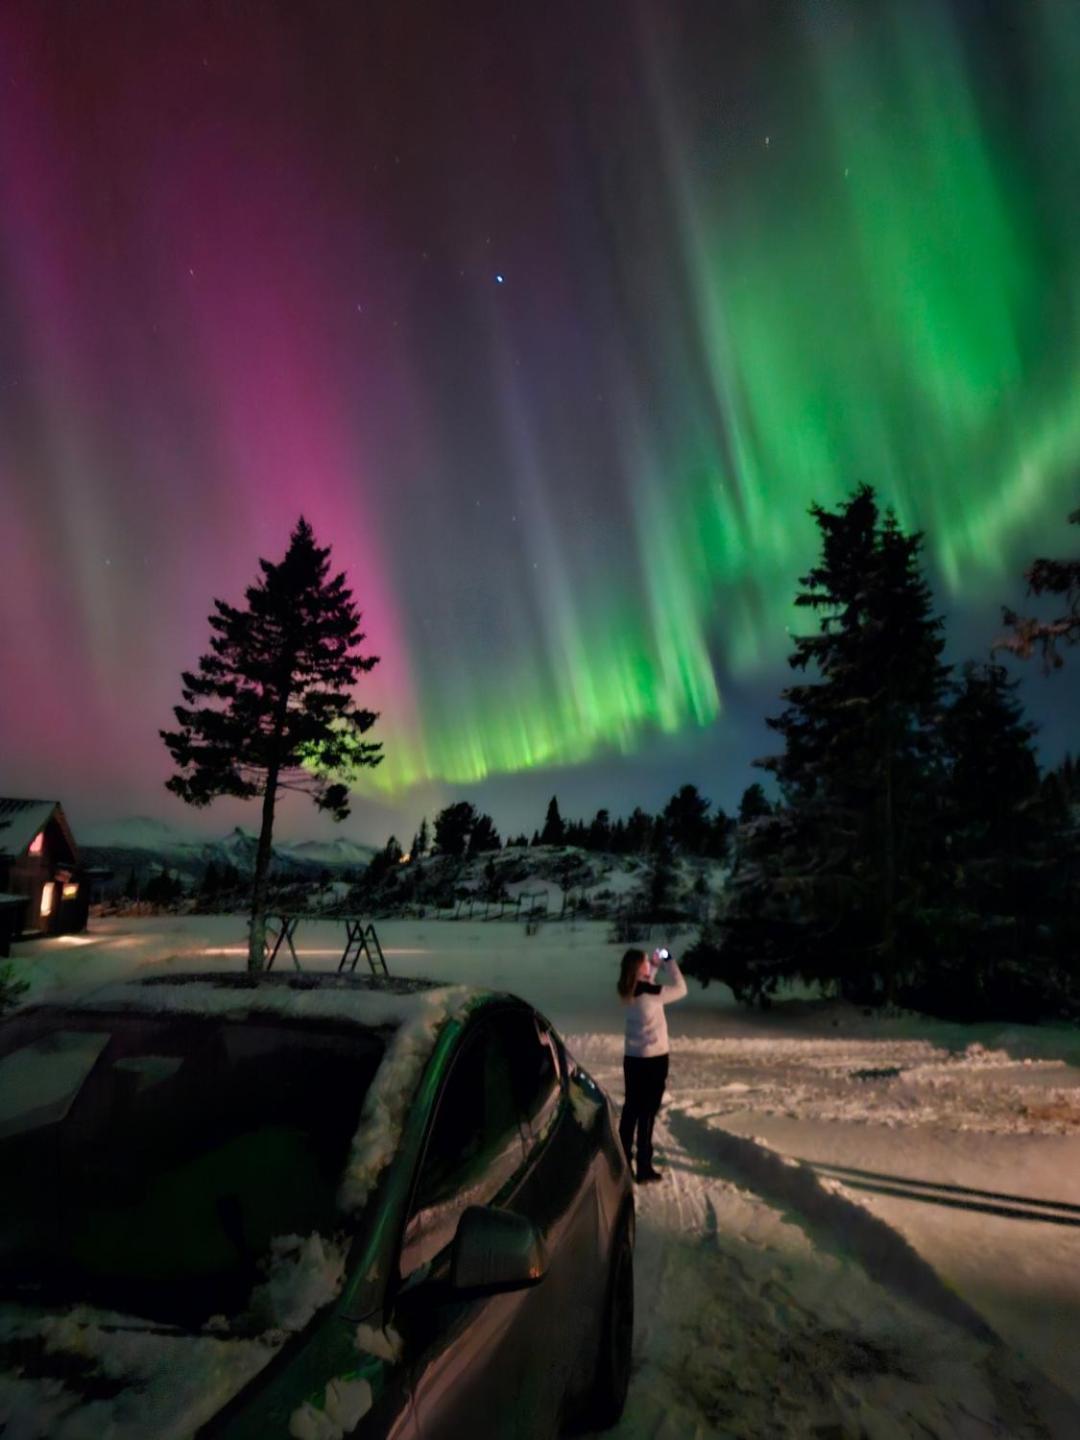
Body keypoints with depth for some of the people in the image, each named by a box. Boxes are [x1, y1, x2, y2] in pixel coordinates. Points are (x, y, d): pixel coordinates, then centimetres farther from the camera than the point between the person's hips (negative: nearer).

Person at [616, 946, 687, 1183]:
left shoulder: (628, 990, -1)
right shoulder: (648, 991, -22)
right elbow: (680, 989, -12)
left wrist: (656, 966, 10)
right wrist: (669, 961, -5)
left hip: (632, 1057, 7)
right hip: (653, 1059, -7)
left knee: (631, 1109, 16)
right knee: (647, 1112, 3)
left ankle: (623, 1161, 24)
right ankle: (644, 1168, 12)